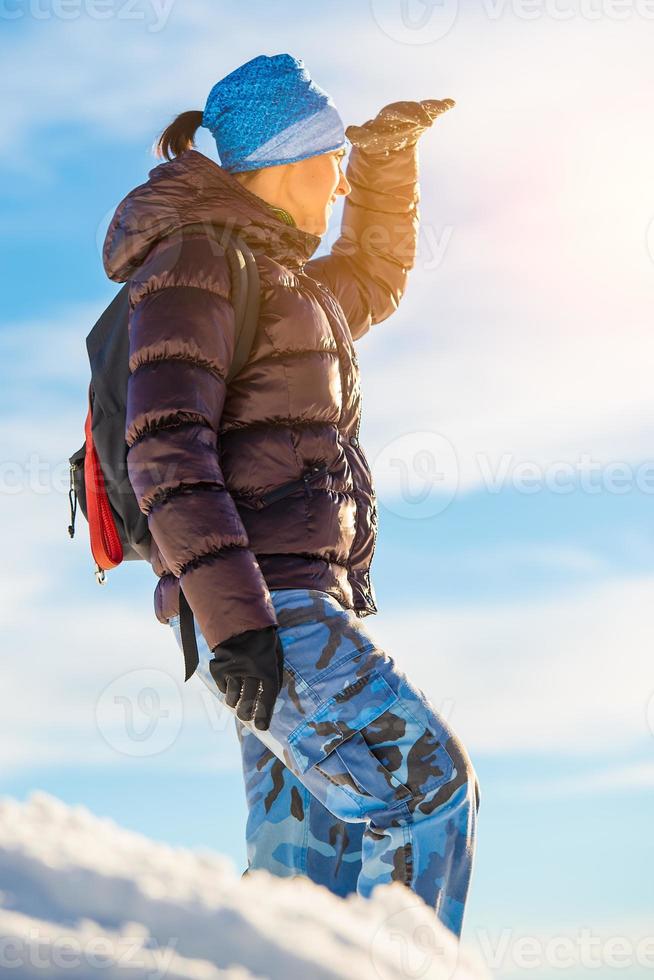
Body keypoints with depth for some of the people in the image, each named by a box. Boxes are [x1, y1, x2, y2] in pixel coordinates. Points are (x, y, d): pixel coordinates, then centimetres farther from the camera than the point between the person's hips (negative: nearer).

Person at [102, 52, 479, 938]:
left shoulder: (284, 283, 25)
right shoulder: (195, 265, -4)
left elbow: (373, 284, 45)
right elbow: (165, 448, -14)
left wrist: (389, 157, 30)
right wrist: (232, 612, -24)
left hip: (286, 603, 9)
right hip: (262, 598, -9)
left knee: (312, 854, 1)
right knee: (427, 783, -15)